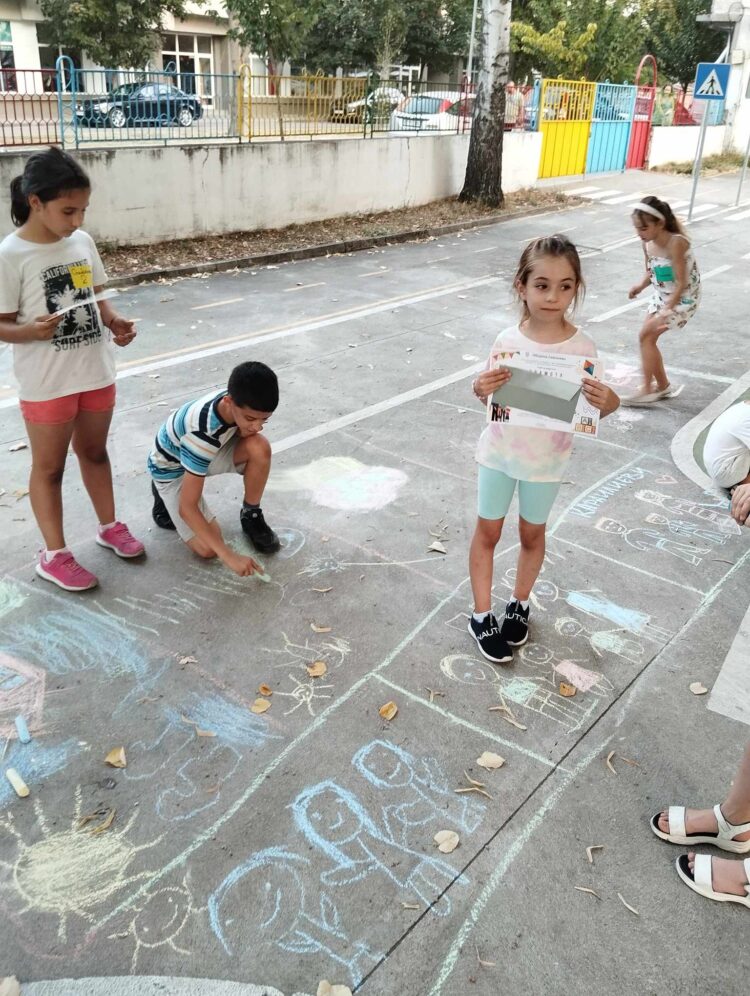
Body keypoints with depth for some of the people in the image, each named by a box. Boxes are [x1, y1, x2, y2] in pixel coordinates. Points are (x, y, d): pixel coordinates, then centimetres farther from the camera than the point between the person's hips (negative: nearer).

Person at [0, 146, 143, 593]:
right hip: (47, 383, -5)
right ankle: (55, 555, 22)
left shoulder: (83, 241, 2)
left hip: (97, 372, 5)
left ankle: (110, 526, 40)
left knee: (94, 451, 22)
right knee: (49, 467, 9)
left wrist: (116, 321, -8)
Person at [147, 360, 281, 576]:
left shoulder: (239, 401, -24)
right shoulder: (203, 433, -42)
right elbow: (187, 508, -37)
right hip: (171, 467, -5)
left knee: (260, 447, -26)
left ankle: (251, 516, -3)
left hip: (206, 453, 5)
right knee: (208, 548, -16)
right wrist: (228, 555, -39)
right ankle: (165, 497, 9)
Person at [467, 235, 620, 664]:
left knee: (532, 533, 17)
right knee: (488, 531, 11)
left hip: (547, 460, -1)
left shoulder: (582, 347, -16)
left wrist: (609, 402, -30)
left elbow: (591, 405, -8)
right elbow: (493, 398, -2)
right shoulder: (508, 340, -12)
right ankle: (482, 615, 28)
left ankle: (520, 603, 41)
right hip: (499, 452, 1)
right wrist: (482, 389, -24)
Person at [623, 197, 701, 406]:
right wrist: (641, 285, -15)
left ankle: (648, 389, -2)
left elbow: (681, 283, -28)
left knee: (646, 335, -12)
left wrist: (667, 310, -35)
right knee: (648, 339, 6)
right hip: (661, 295, 8)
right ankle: (663, 386, 23)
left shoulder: (676, 242, -29)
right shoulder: (647, 243, -8)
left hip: (683, 298, -8)